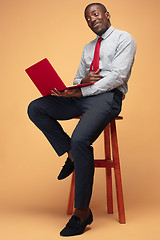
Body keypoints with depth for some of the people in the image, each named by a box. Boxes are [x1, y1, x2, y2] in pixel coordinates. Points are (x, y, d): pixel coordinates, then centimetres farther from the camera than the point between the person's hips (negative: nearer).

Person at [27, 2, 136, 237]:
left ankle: (82, 212, -22)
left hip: (107, 96, -7)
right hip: (82, 95, 8)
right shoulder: (88, 48, 27)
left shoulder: (124, 39, 4)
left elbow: (118, 76, -10)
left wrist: (80, 92, -16)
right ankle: (71, 154, -5)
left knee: (81, 139, -33)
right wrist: (82, 81, -3)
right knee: (35, 108, -10)